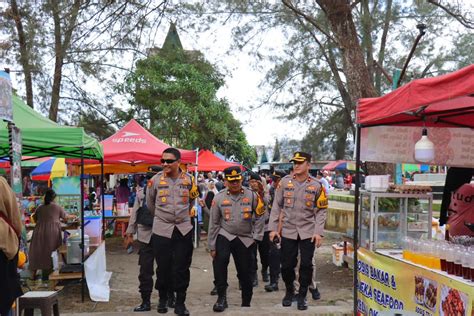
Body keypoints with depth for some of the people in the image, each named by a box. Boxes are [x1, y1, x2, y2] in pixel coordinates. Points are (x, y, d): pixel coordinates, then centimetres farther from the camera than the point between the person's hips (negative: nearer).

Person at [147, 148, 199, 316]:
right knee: (163, 266, 6)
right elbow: (150, 203, 10)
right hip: (162, 229, -1)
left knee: (182, 268, 4)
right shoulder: (156, 179, -5)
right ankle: (163, 299, 26)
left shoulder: (188, 179, 1)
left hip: (184, 229, 1)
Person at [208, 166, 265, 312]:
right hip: (224, 235, -1)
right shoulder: (219, 198, -5)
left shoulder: (251, 196, -6)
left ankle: (246, 303, 28)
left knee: (245, 272, 8)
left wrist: (256, 236, 0)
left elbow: (259, 217, 5)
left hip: (245, 238, 1)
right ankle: (221, 297, -17)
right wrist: (212, 246, 0)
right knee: (220, 260, -29)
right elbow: (214, 223, 0)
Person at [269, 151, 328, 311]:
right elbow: (277, 206, 2)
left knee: (306, 265, 2)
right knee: (287, 265, 6)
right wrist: (273, 228, -2)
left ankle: (302, 296, 20)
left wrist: (319, 232, -9)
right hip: (288, 230, 1)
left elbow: (321, 210, 0)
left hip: (308, 231, -1)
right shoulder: (285, 181, -2)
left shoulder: (316, 185, -3)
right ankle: (289, 291, 30)